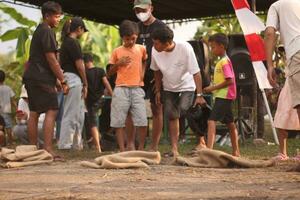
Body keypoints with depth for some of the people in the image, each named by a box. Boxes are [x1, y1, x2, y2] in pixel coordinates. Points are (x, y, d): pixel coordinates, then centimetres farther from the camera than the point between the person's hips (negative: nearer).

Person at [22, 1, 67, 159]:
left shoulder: (38, 31, 20)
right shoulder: (47, 32, -11)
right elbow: (51, 59, -16)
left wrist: (57, 79, 23)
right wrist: (63, 81, -12)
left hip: (31, 77, 10)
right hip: (42, 79, -10)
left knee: (34, 113, 10)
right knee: (51, 111, -11)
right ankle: (48, 149, -18)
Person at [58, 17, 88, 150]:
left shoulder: (65, 42, 16)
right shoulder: (73, 43, -11)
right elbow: (79, 65, -14)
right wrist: (85, 84, -6)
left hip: (67, 78, 10)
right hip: (74, 79, -10)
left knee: (79, 114, 15)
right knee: (71, 114, -5)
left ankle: (76, 144, 20)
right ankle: (65, 145, -3)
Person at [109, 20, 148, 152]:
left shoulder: (141, 49, 7)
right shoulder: (117, 51, 5)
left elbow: (145, 61, 28)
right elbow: (110, 72, 11)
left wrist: (143, 72, 11)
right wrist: (119, 64, -7)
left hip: (137, 88, 1)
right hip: (121, 89, 0)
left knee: (142, 121, -6)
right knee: (119, 121, -3)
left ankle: (141, 148, 7)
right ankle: (122, 150, 2)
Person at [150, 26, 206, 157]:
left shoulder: (185, 48, -30)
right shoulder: (155, 51, -18)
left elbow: (196, 73, -25)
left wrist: (199, 95, -27)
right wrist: (158, 91, 5)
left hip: (186, 87, -3)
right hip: (169, 88, 4)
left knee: (183, 110, -23)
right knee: (172, 116, -4)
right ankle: (174, 149, 3)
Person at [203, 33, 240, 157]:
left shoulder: (224, 62, -14)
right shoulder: (222, 61, 17)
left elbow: (229, 80, -22)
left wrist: (213, 88, -18)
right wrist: (212, 88, 10)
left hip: (223, 96, -11)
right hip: (225, 97, 11)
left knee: (212, 120, -18)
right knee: (229, 123, 15)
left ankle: (209, 149, -29)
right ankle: (236, 151, 23)